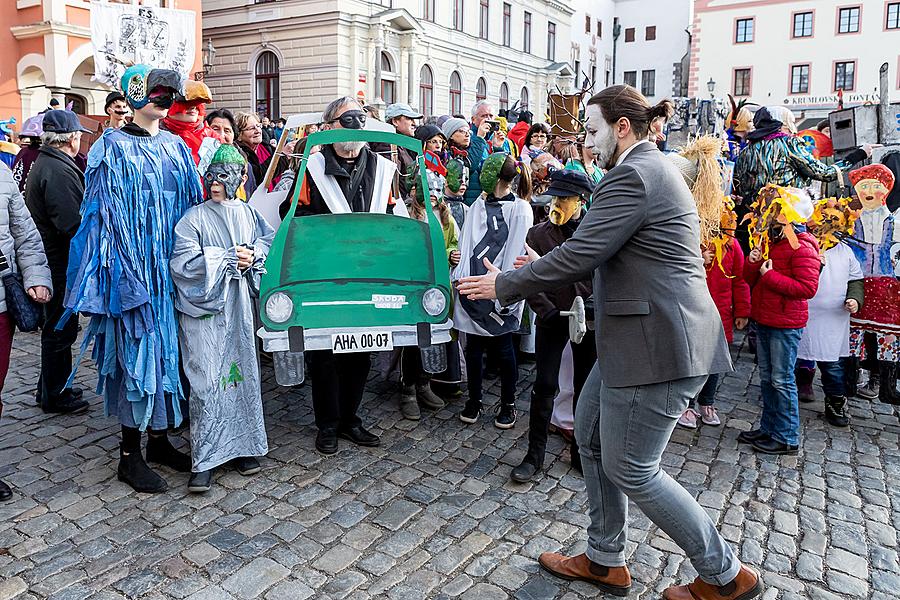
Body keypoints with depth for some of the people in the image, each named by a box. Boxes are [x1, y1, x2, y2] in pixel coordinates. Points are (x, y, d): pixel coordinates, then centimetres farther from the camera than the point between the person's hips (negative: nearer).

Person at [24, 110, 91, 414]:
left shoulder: (45, 163, 13)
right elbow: (73, 224, -27)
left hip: (52, 260, 11)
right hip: (61, 263, -10)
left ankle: (52, 388, 33)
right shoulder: (58, 171, -21)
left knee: (58, 327, 20)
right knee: (61, 328, 2)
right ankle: (54, 395, 16)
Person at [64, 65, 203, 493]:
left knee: (166, 346, 9)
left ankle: (159, 438, 23)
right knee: (137, 350, -3)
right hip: (132, 265, -5)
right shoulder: (113, 148, -4)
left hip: (171, 265, 6)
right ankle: (129, 455, 9)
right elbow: (103, 213, -8)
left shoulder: (176, 147, 12)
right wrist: (119, 269, -16)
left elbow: (193, 203, 16)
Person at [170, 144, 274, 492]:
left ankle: (241, 445, 22)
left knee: (242, 374, 8)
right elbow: (184, 264, -12)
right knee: (207, 382, -5)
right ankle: (204, 460, 4)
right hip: (204, 308, -4)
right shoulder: (194, 218, -2)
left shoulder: (249, 215, 11)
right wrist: (230, 259, -13)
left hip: (239, 307, 4)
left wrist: (253, 257, -11)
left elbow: (270, 242, 10)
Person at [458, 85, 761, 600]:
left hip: (658, 345, -11)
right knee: (592, 438, 17)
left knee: (630, 470, 1)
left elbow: (578, 255, -21)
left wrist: (504, 285, -10)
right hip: (639, 338, 11)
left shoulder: (632, 175, -16)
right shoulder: (652, 169, 18)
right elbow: (598, 254, 22)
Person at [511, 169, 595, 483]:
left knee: (585, 386, 9)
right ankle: (534, 454, 10)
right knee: (544, 386, -2)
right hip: (552, 320, -1)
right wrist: (551, 314, -13)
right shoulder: (538, 234, -2)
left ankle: (581, 451, 25)